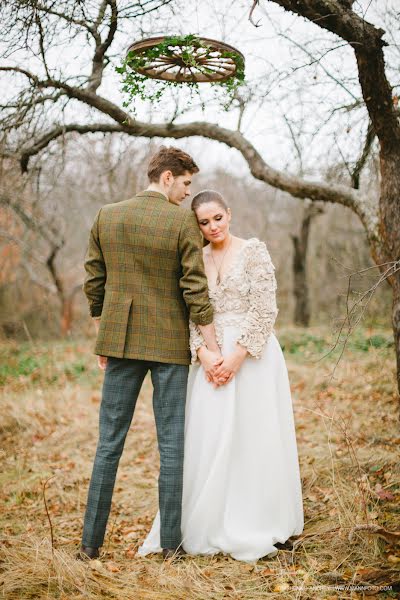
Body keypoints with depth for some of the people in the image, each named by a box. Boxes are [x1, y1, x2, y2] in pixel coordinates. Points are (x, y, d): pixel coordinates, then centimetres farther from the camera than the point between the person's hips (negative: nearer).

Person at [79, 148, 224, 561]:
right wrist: (213, 348, -5)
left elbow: (94, 282, 7)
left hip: (120, 341, 3)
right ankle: (170, 542, 14)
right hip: (169, 344, -3)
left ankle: (91, 542, 13)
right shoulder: (183, 221, -9)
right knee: (171, 445, 7)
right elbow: (195, 290, -11)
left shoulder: (106, 216, 4)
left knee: (109, 442, 9)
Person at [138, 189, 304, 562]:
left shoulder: (254, 250, -2)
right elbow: (191, 315, 8)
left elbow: (265, 310, -8)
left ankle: (256, 531, 13)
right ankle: (209, 528, 17)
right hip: (210, 360, 4)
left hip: (251, 356, -4)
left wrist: (237, 356, -15)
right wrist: (203, 354, -10)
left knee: (252, 441, 0)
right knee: (207, 444, 4)